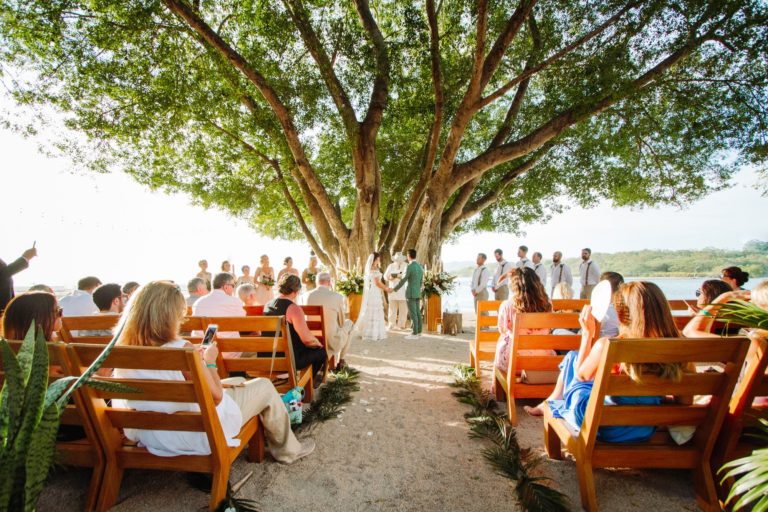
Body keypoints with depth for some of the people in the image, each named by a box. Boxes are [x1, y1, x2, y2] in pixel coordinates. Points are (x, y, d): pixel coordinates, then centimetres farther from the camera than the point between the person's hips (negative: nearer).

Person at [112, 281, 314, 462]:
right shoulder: (180, 349, -28)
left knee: (238, 382, 25)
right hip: (198, 435, -8)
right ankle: (287, 449, 29)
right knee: (264, 387, 10)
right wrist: (209, 362, -8)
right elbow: (215, 396, -21)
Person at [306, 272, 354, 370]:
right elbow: (341, 322, 0)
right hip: (332, 343, -4)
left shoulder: (307, 296, -6)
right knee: (349, 323, 26)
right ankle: (340, 360, 34)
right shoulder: (337, 297, -14)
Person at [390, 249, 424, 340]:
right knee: (417, 313, 10)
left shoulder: (409, 267, -16)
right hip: (417, 293, 8)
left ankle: (414, 334, -5)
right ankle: (418, 332, 13)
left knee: (413, 314, -6)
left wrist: (394, 289, -9)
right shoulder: (420, 267, 11)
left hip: (410, 293, -8)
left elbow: (403, 281, -18)